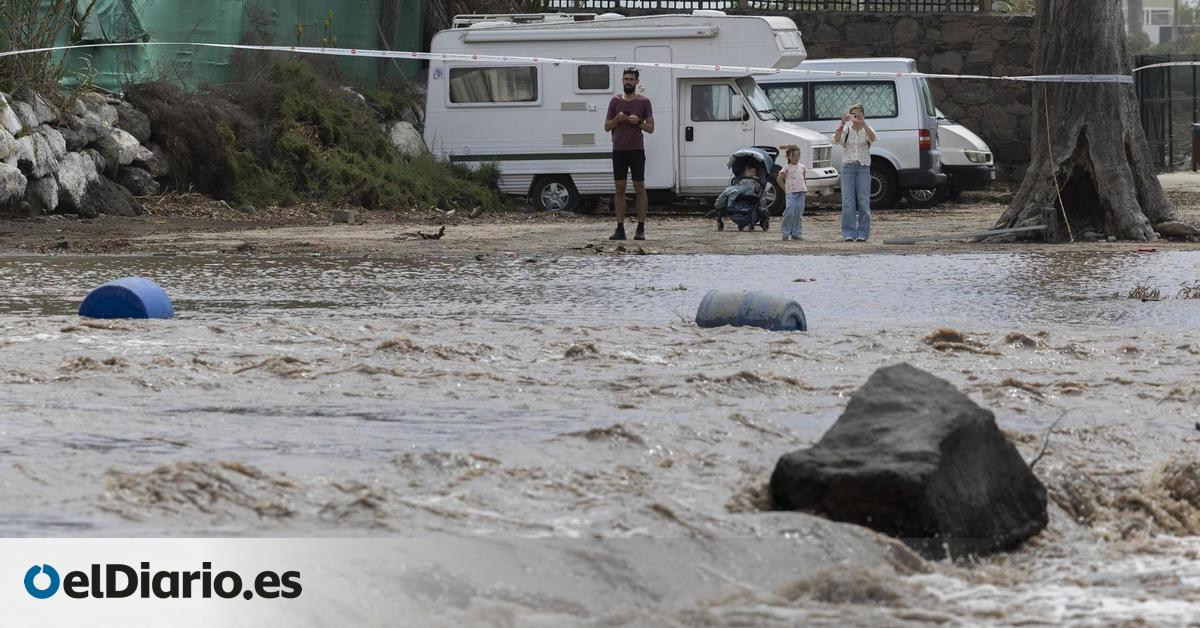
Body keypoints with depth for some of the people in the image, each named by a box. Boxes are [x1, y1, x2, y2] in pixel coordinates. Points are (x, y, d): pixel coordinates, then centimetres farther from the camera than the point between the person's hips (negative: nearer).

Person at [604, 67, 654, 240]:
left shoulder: (644, 102, 2)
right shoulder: (615, 101, 7)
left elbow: (651, 128, 3)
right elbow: (607, 126, 10)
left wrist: (638, 122, -15)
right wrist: (617, 119, -9)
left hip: (636, 150, -2)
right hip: (618, 150, 2)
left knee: (639, 188, -3)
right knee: (620, 189, 2)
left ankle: (641, 228, -1)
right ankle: (620, 229, 3)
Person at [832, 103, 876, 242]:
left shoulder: (866, 130, 6)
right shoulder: (846, 131, 8)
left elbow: (872, 138, -17)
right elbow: (836, 140, -12)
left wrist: (863, 123, -30)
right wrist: (842, 123, -24)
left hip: (863, 168, 0)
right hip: (848, 167, 0)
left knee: (864, 201, -3)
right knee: (848, 202, -5)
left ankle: (862, 234, 1)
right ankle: (849, 234, -3)